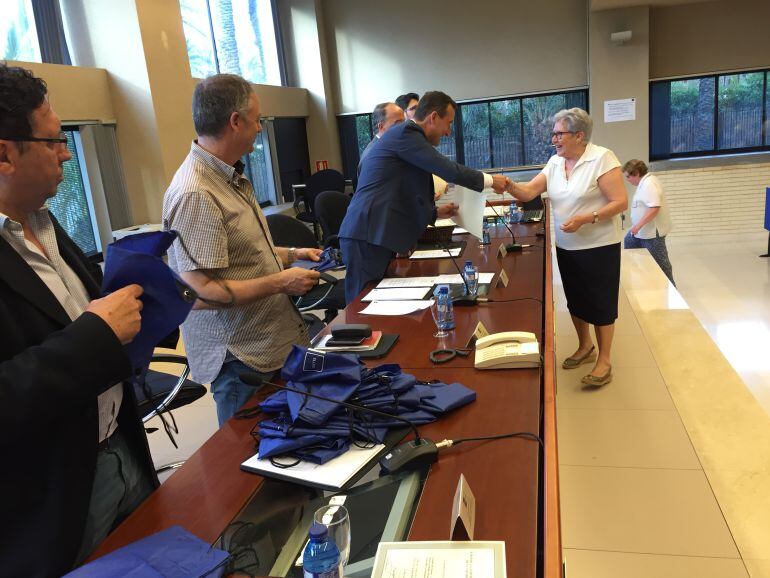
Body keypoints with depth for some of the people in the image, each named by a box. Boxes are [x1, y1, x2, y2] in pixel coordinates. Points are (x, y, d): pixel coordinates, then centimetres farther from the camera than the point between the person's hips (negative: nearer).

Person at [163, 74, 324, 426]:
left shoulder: (230, 177, 10)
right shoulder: (195, 195, -23)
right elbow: (202, 290, -27)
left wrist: (288, 254, 10)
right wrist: (281, 282, -19)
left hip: (273, 343, 9)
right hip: (241, 360, -9)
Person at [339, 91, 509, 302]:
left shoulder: (406, 135, 23)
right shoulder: (406, 132, -7)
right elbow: (449, 170, -13)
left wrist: (435, 212, 17)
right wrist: (490, 180, 1)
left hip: (374, 235, 10)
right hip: (368, 236, -10)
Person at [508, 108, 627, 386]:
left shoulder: (602, 158, -15)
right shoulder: (555, 162, 5)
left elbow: (620, 202, -18)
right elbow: (529, 191, -3)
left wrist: (584, 219, -27)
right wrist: (509, 186, -23)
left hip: (599, 247, -6)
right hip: (566, 247, 7)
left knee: (600, 303, 3)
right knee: (576, 300, 18)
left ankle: (604, 361, 16)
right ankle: (585, 347, 38)